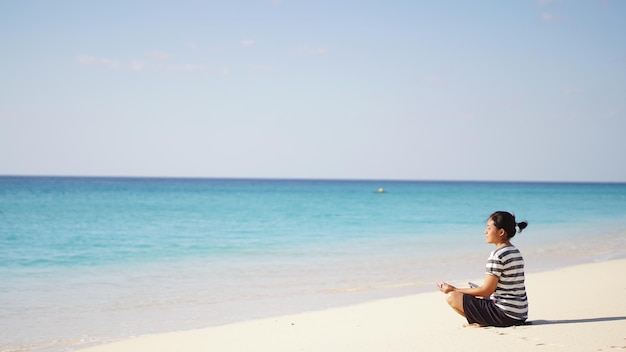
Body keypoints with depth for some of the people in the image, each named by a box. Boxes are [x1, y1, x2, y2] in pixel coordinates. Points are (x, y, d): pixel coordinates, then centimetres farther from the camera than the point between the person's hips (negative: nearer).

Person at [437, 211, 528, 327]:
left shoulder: (497, 255, -16)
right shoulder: (516, 252, 12)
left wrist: (454, 290, -7)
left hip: (505, 315, -10)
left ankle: (482, 322, -3)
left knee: (451, 297, -8)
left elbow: (486, 291, -15)